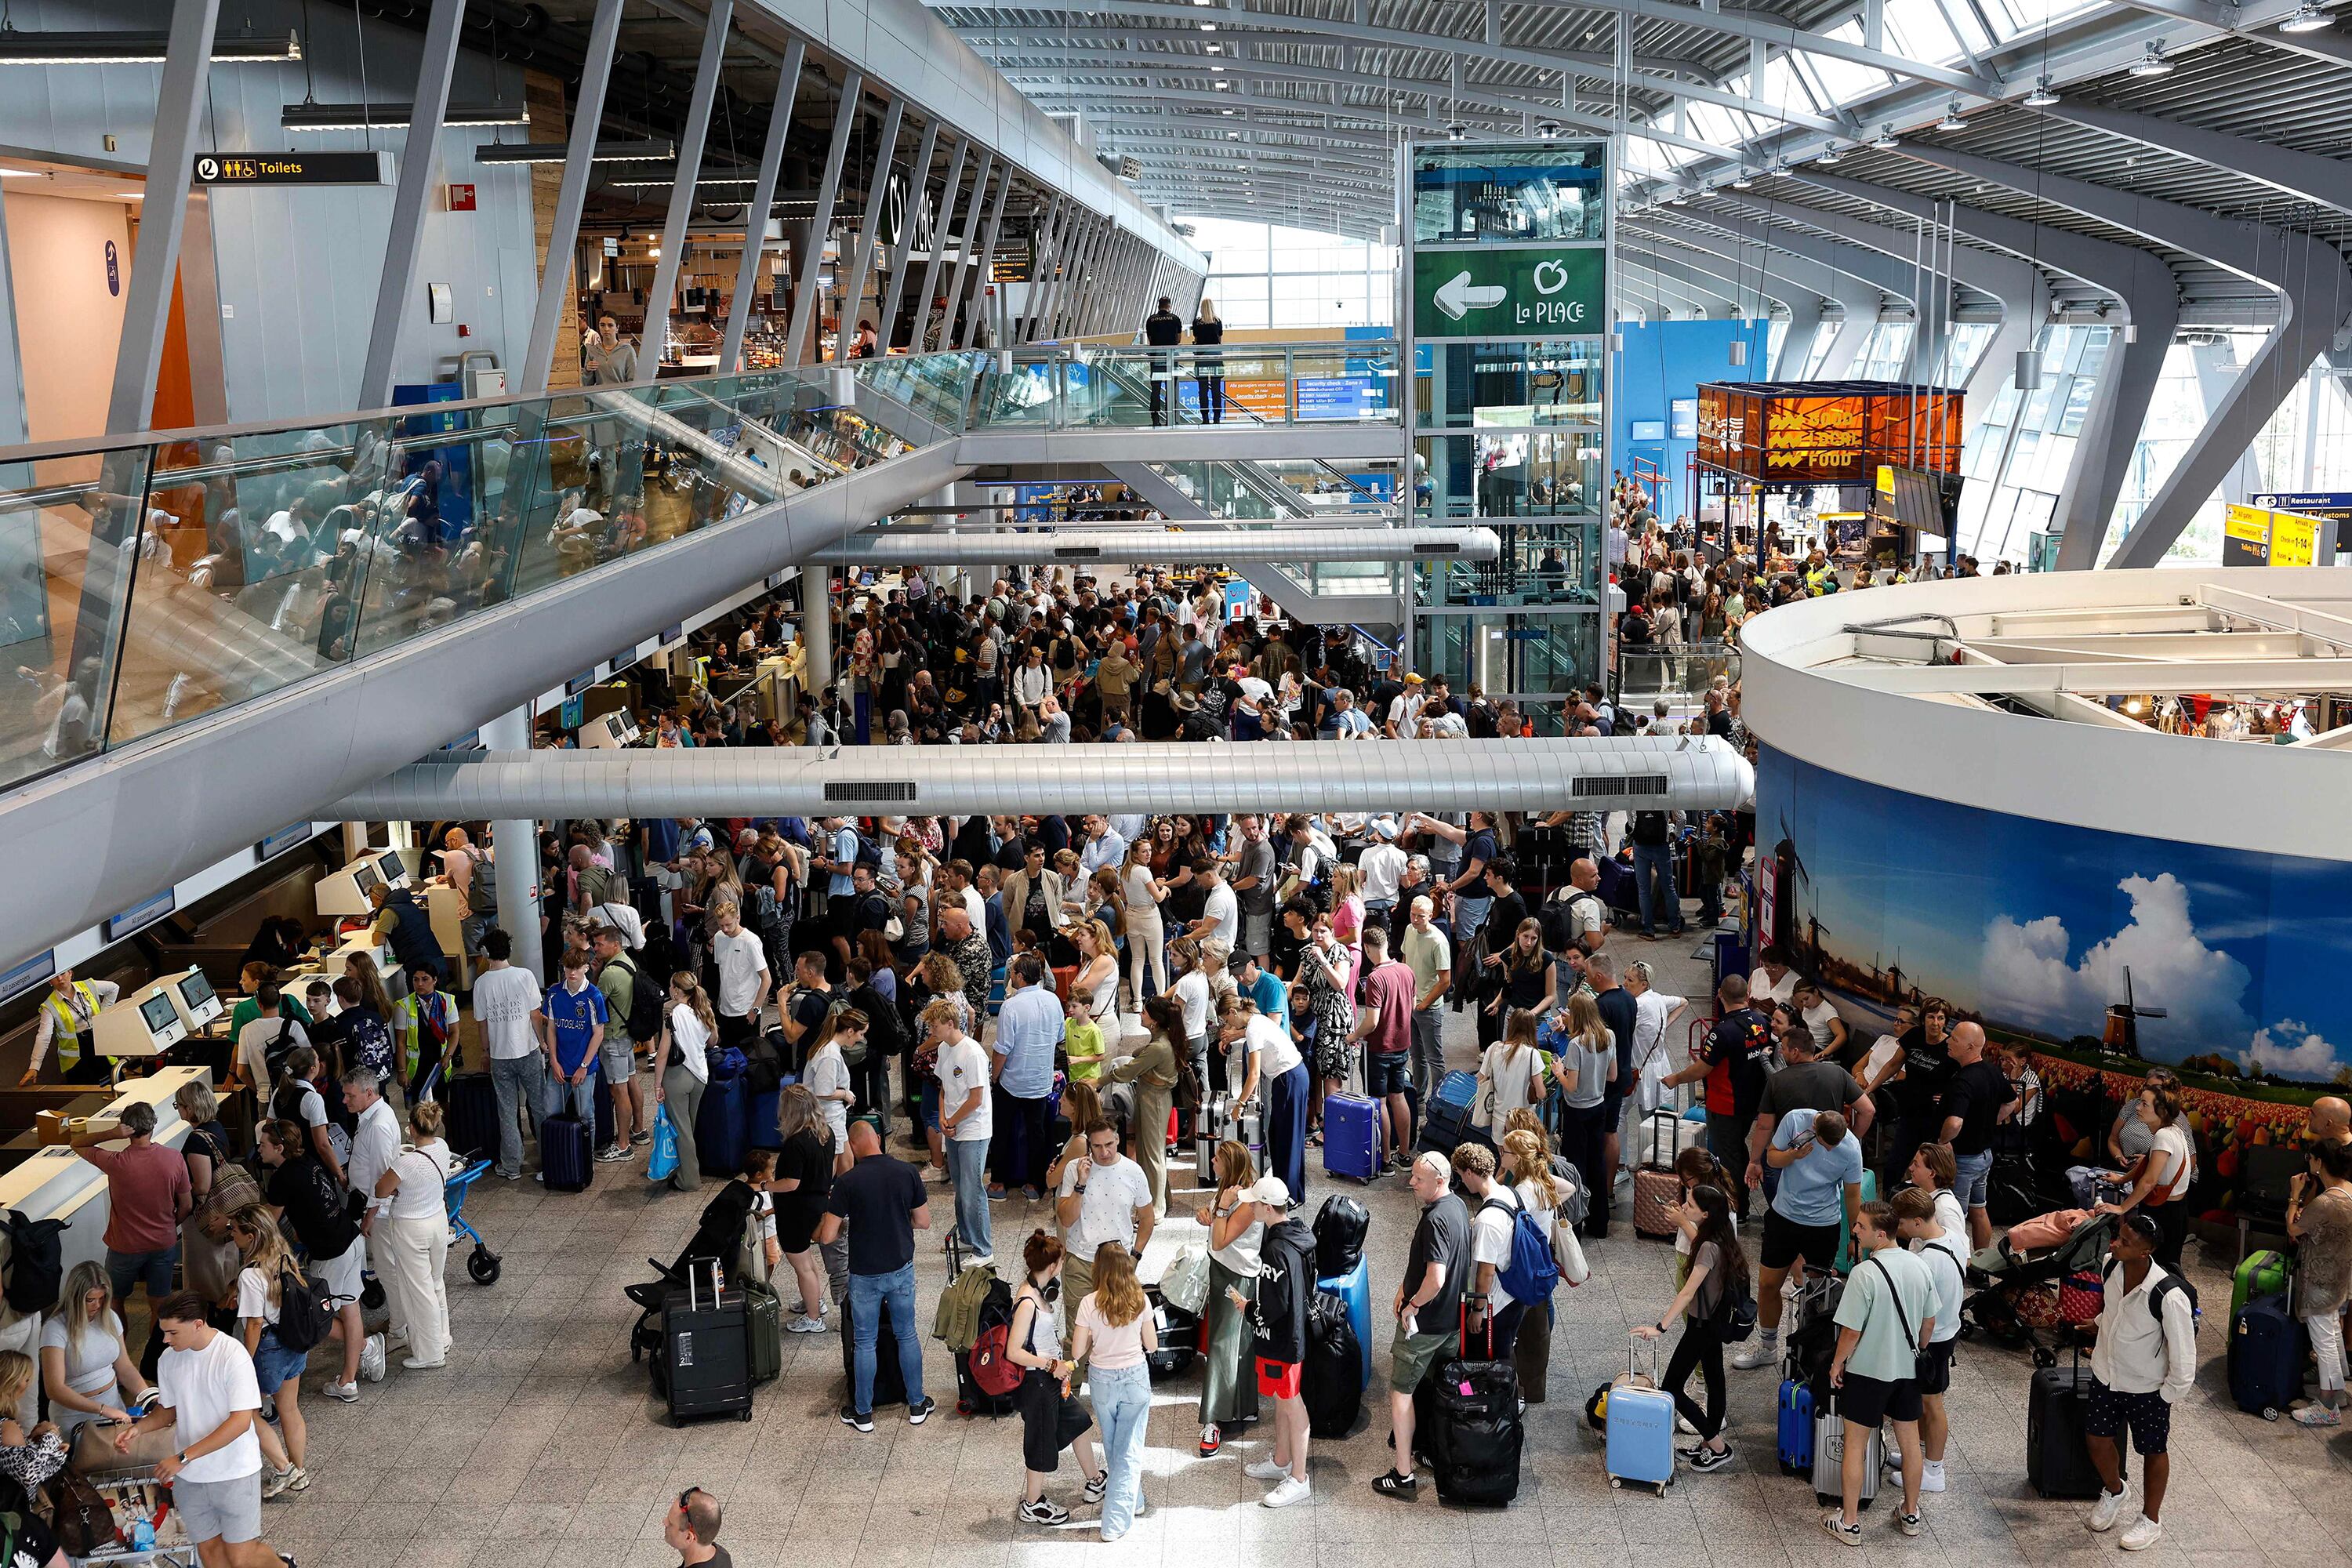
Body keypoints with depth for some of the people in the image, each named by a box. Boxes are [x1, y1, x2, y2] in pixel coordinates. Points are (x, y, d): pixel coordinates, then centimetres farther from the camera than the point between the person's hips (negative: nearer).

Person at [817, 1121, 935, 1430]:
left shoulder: (848, 1182, -18)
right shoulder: (907, 1173, -9)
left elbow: (827, 1236, -15)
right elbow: (924, 1222, 0)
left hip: (865, 1276, -3)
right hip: (902, 1270, 3)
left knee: (864, 1342, 12)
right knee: (907, 1335, 18)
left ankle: (863, 1413, 23)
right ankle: (917, 1405, 27)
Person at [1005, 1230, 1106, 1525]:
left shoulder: (1038, 1291, 1)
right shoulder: (1027, 1303, -28)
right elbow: (1014, 1352, -27)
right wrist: (1053, 1365, -22)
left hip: (1050, 1378, 10)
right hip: (1036, 1381, -10)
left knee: (1078, 1420, 22)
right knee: (1042, 1440, 7)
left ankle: (1095, 1481, 41)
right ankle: (1032, 1506, 25)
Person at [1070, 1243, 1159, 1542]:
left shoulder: (1089, 1303, -16)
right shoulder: (1141, 1300, -11)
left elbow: (1077, 1352, -12)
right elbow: (1152, 1345, -1)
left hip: (1102, 1380, 0)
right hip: (1136, 1377, 0)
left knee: (1111, 1446, 22)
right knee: (1129, 1449, 7)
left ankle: (1131, 1498, 41)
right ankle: (1116, 1521, 2)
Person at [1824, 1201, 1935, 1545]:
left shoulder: (1865, 1273, -25)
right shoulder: (1919, 1267, -5)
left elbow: (1851, 1329, -21)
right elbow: (1929, 1322, 6)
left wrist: (1838, 1363, -5)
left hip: (1867, 1371, -6)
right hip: (1907, 1369, 6)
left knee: (1855, 1445, 7)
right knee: (1910, 1439, 18)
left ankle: (1849, 1523, 14)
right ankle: (1911, 1515, 32)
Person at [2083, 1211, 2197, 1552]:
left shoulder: (2169, 1297, -35)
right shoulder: (2111, 1267, -18)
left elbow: (2183, 1357, -23)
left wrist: (2167, 1396, -13)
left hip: (2146, 1389, -5)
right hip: (2105, 1375, 5)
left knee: (2153, 1451, 18)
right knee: (2097, 1438, 20)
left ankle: (2151, 1520, 39)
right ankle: (2114, 1490, 50)